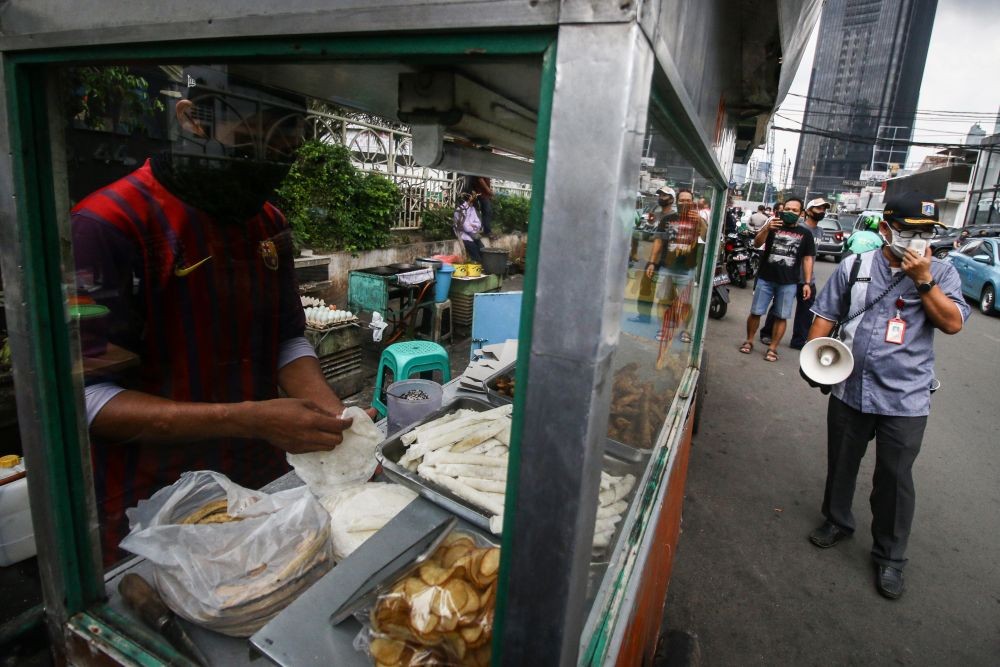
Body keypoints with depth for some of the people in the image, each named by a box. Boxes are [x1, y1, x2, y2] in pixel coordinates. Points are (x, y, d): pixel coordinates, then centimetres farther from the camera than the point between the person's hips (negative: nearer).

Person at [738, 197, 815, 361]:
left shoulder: (805, 233, 6)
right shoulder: (773, 226, 4)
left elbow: (808, 259, 7)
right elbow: (756, 243, -10)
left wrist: (807, 282, -1)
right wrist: (767, 229, -29)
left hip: (789, 283, 1)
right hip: (765, 279, 0)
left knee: (781, 317, 4)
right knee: (755, 312, 4)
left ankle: (772, 348, 13)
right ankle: (749, 341, 20)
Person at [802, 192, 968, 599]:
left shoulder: (940, 273, 2)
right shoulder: (855, 267, 3)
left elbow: (953, 323, -10)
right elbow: (825, 316, 3)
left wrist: (923, 281, -17)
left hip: (905, 399, -1)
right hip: (849, 390, 2)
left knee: (895, 479, 6)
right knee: (841, 465, 17)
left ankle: (890, 556, 24)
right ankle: (837, 521, 40)